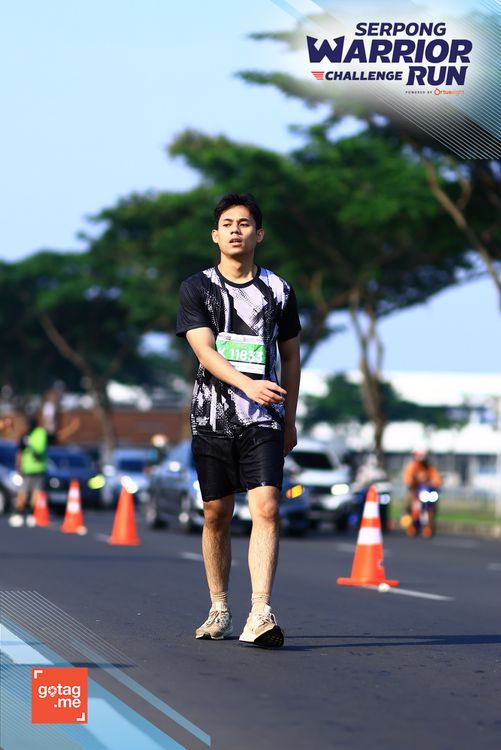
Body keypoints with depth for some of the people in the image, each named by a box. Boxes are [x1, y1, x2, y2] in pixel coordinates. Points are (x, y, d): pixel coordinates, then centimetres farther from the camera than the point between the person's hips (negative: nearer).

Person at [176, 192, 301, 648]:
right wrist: (249, 385, -25)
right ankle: (219, 610, 21)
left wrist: (290, 420, 15)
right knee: (216, 515, 7)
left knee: (266, 508, -15)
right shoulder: (197, 288, 4)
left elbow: (291, 356, 17)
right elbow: (204, 350, -9)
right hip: (212, 418, 0)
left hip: (264, 421, 0)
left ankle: (260, 614, -21)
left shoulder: (278, 290, 9)